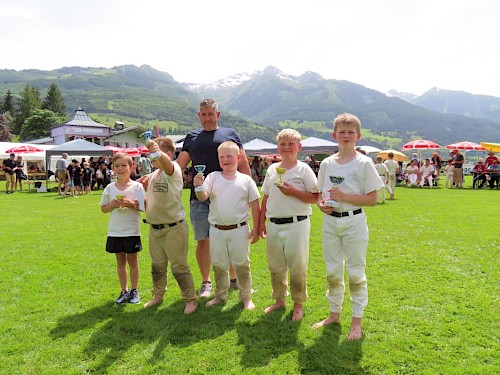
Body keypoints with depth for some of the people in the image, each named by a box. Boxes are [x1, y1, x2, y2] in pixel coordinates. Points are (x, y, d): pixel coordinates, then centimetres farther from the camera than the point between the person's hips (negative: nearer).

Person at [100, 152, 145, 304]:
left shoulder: (137, 186, -5)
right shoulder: (110, 187, 3)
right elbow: (103, 208, 9)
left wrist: (132, 204, -21)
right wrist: (112, 205, -11)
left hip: (132, 231, -3)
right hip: (115, 231, 3)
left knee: (132, 260, 8)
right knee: (120, 261, 12)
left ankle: (134, 290, 22)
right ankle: (124, 290, 25)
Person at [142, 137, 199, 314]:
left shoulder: (174, 170, -15)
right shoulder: (153, 174, 11)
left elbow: (167, 163, -41)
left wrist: (159, 153, -61)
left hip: (174, 228, -8)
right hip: (154, 228, 8)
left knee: (179, 266, 1)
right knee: (157, 265, 21)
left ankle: (191, 299, 17)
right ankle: (158, 294, 40)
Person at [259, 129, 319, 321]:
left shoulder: (303, 169, -4)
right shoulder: (272, 169, 9)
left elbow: (315, 197, -8)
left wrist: (293, 192, -18)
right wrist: (261, 222, 10)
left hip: (297, 224, -4)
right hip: (274, 224, 5)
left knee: (297, 267, 5)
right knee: (275, 266, 15)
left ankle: (298, 304, 23)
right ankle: (279, 300, 34)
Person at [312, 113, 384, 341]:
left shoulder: (364, 163, -6)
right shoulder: (327, 163, 6)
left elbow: (372, 199, -8)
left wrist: (344, 196, -19)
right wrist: (321, 204, -10)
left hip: (354, 221, -4)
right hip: (330, 221, 4)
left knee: (355, 272, 5)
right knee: (332, 272, 14)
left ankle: (357, 321, 19)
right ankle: (334, 314, 31)